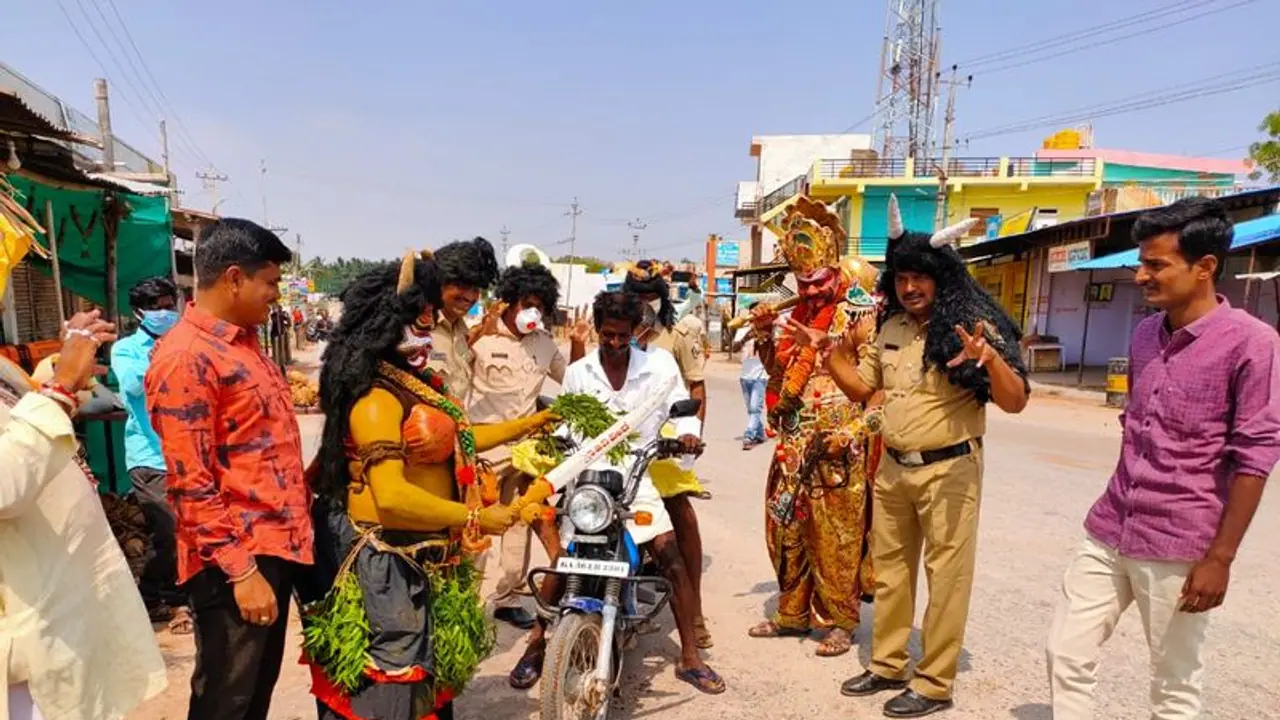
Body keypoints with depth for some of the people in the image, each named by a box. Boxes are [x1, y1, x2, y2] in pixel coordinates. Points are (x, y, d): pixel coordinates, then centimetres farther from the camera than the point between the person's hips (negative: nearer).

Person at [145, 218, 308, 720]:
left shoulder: (243, 341, 11)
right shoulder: (186, 357, -18)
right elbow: (192, 485, -20)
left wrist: (300, 500, 16)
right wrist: (240, 570, -19)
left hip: (276, 544, 9)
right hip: (237, 559, -9)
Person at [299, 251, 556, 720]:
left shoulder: (416, 382, 7)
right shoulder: (377, 400, -24)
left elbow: (456, 441, 17)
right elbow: (392, 497, -32)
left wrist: (529, 425, 17)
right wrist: (478, 519, -24)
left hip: (421, 560, 10)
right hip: (385, 565, -10)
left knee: (428, 671, 23)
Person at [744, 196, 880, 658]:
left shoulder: (861, 313, -8)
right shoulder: (799, 313, 13)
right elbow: (777, 370, 18)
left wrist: (855, 429, -20)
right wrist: (764, 336, 2)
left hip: (836, 446, -7)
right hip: (793, 441, 7)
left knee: (836, 538, 2)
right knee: (786, 527, 14)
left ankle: (840, 620, 20)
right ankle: (793, 612, 30)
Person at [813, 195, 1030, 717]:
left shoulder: (972, 326, -12)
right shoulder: (887, 327, 5)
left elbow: (1015, 403, -17)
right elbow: (861, 389, 14)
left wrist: (990, 359, -34)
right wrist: (827, 351, 4)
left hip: (948, 470, -6)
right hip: (891, 468, 6)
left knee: (945, 575, 6)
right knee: (890, 570, 16)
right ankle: (887, 666, 32)